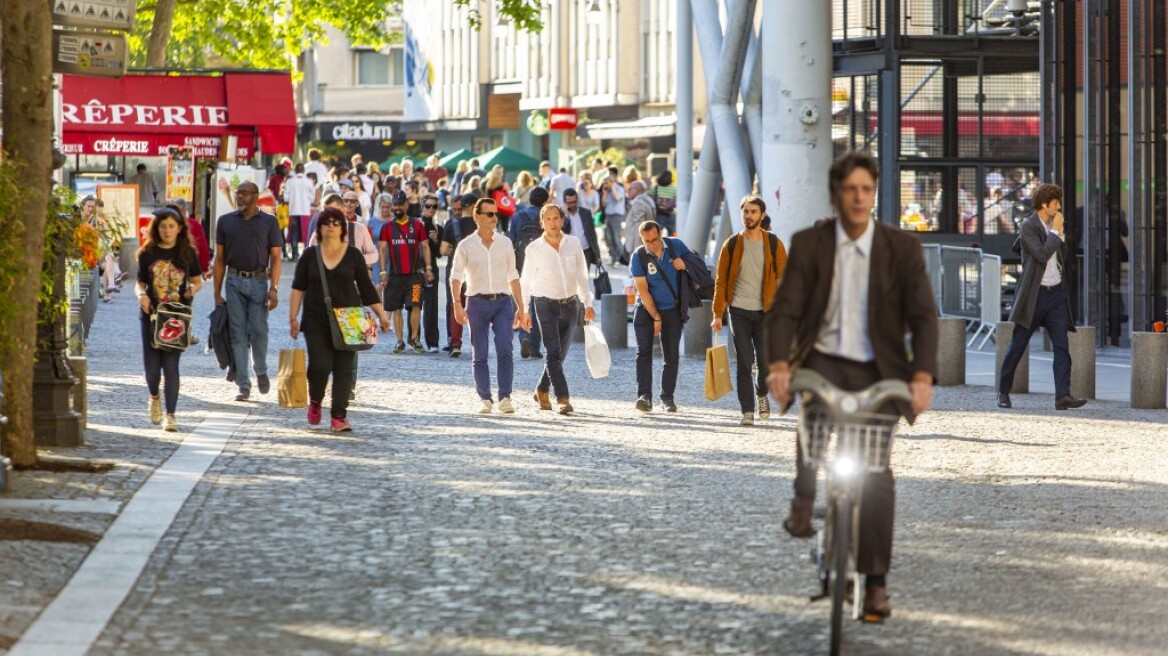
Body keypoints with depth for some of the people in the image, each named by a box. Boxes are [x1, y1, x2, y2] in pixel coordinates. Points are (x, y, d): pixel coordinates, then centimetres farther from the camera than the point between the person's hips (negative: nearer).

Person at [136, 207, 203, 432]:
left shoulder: (187, 253, 4)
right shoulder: (147, 253, 4)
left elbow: (197, 280, 11)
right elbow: (140, 282, 9)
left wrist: (193, 289, -12)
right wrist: (142, 295, -12)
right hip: (151, 314, 1)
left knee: (171, 364, -7)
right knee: (151, 365, 2)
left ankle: (170, 415, -1)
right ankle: (154, 397, 35)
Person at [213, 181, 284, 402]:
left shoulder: (269, 222, 5)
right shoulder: (225, 222, 10)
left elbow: (275, 258, 2)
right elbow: (219, 259, 11)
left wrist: (274, 288, -9)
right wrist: (217, 292, 7)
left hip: (258, 281, -2)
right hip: (234, 282, 2)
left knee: (258, 329, -8)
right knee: (238, 333, -1)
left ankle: (261, 372, 19)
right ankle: (243, 385, 2)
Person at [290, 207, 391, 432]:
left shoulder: (353, 255, 4)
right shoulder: (310, 255, 5)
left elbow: (367, 288, 7)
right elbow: (298, 287, 7)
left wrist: (381, 314, 3)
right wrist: (293, 317, 1)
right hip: (316, 321, 0)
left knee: (344, 369, -4)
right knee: (320, 365, -10)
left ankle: (339, 416, 1)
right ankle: (315, 402, 19)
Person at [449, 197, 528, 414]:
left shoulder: (505, 243, 10)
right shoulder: (466, 246, 3)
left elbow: (513, 276, 15)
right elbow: (456, 276, -3)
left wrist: (520, 307, 12)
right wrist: (457, 304, -17)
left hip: (503, 301, 1)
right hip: (478, 302, -1)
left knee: (505, 350, -12)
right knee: (479, 355, 0)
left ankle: (505, 397, -7)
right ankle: (485, 399, 8)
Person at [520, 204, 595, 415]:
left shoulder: (574, 244, 3)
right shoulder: (534, 249, -4)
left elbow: (581, 275, 13)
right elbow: (525, 281, 3)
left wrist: (587, 303, 13)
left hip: (570, 304, 3)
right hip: (546, 303, -3)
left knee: (559, 353, 10)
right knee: (554, 352, -13)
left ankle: (542, 391, 29)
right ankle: (563, 399, -18)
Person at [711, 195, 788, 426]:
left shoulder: (774, 244, 2)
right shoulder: (732, 245, 3)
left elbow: (783, 278, 2)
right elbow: (721, 280, 4)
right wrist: (718, 314, -2)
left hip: (766, 311, 0)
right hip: (739, 311, 0)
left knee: (765, 361, 0)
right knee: (744, 362, -3)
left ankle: (761, 394, 30)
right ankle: (747, 411, 2)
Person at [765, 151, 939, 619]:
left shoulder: (901, 248, -2)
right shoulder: (809, 244, 0)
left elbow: (923, 316, -7)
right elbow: (785, 309, -6)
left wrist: (922, 375, -23)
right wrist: (779, 363, -24)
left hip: (876, 371, 0)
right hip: (822, 361, 0)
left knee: (876, 473, -7)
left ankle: (875, 582, 0)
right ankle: (804, 498, -10)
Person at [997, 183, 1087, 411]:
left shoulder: (1053, 226, 13)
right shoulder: (1028, 226, -9)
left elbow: (1062, 256, 17)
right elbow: (1041, 254, -20)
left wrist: (1061, 234, 4)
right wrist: (1055, 232, -12)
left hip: (1056, 292, 6)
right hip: (1034, 294, -6)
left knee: (1062, 345, -5)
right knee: (1017, 345, 3)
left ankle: (1063, 395, -11)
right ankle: (1003, 392, 16)